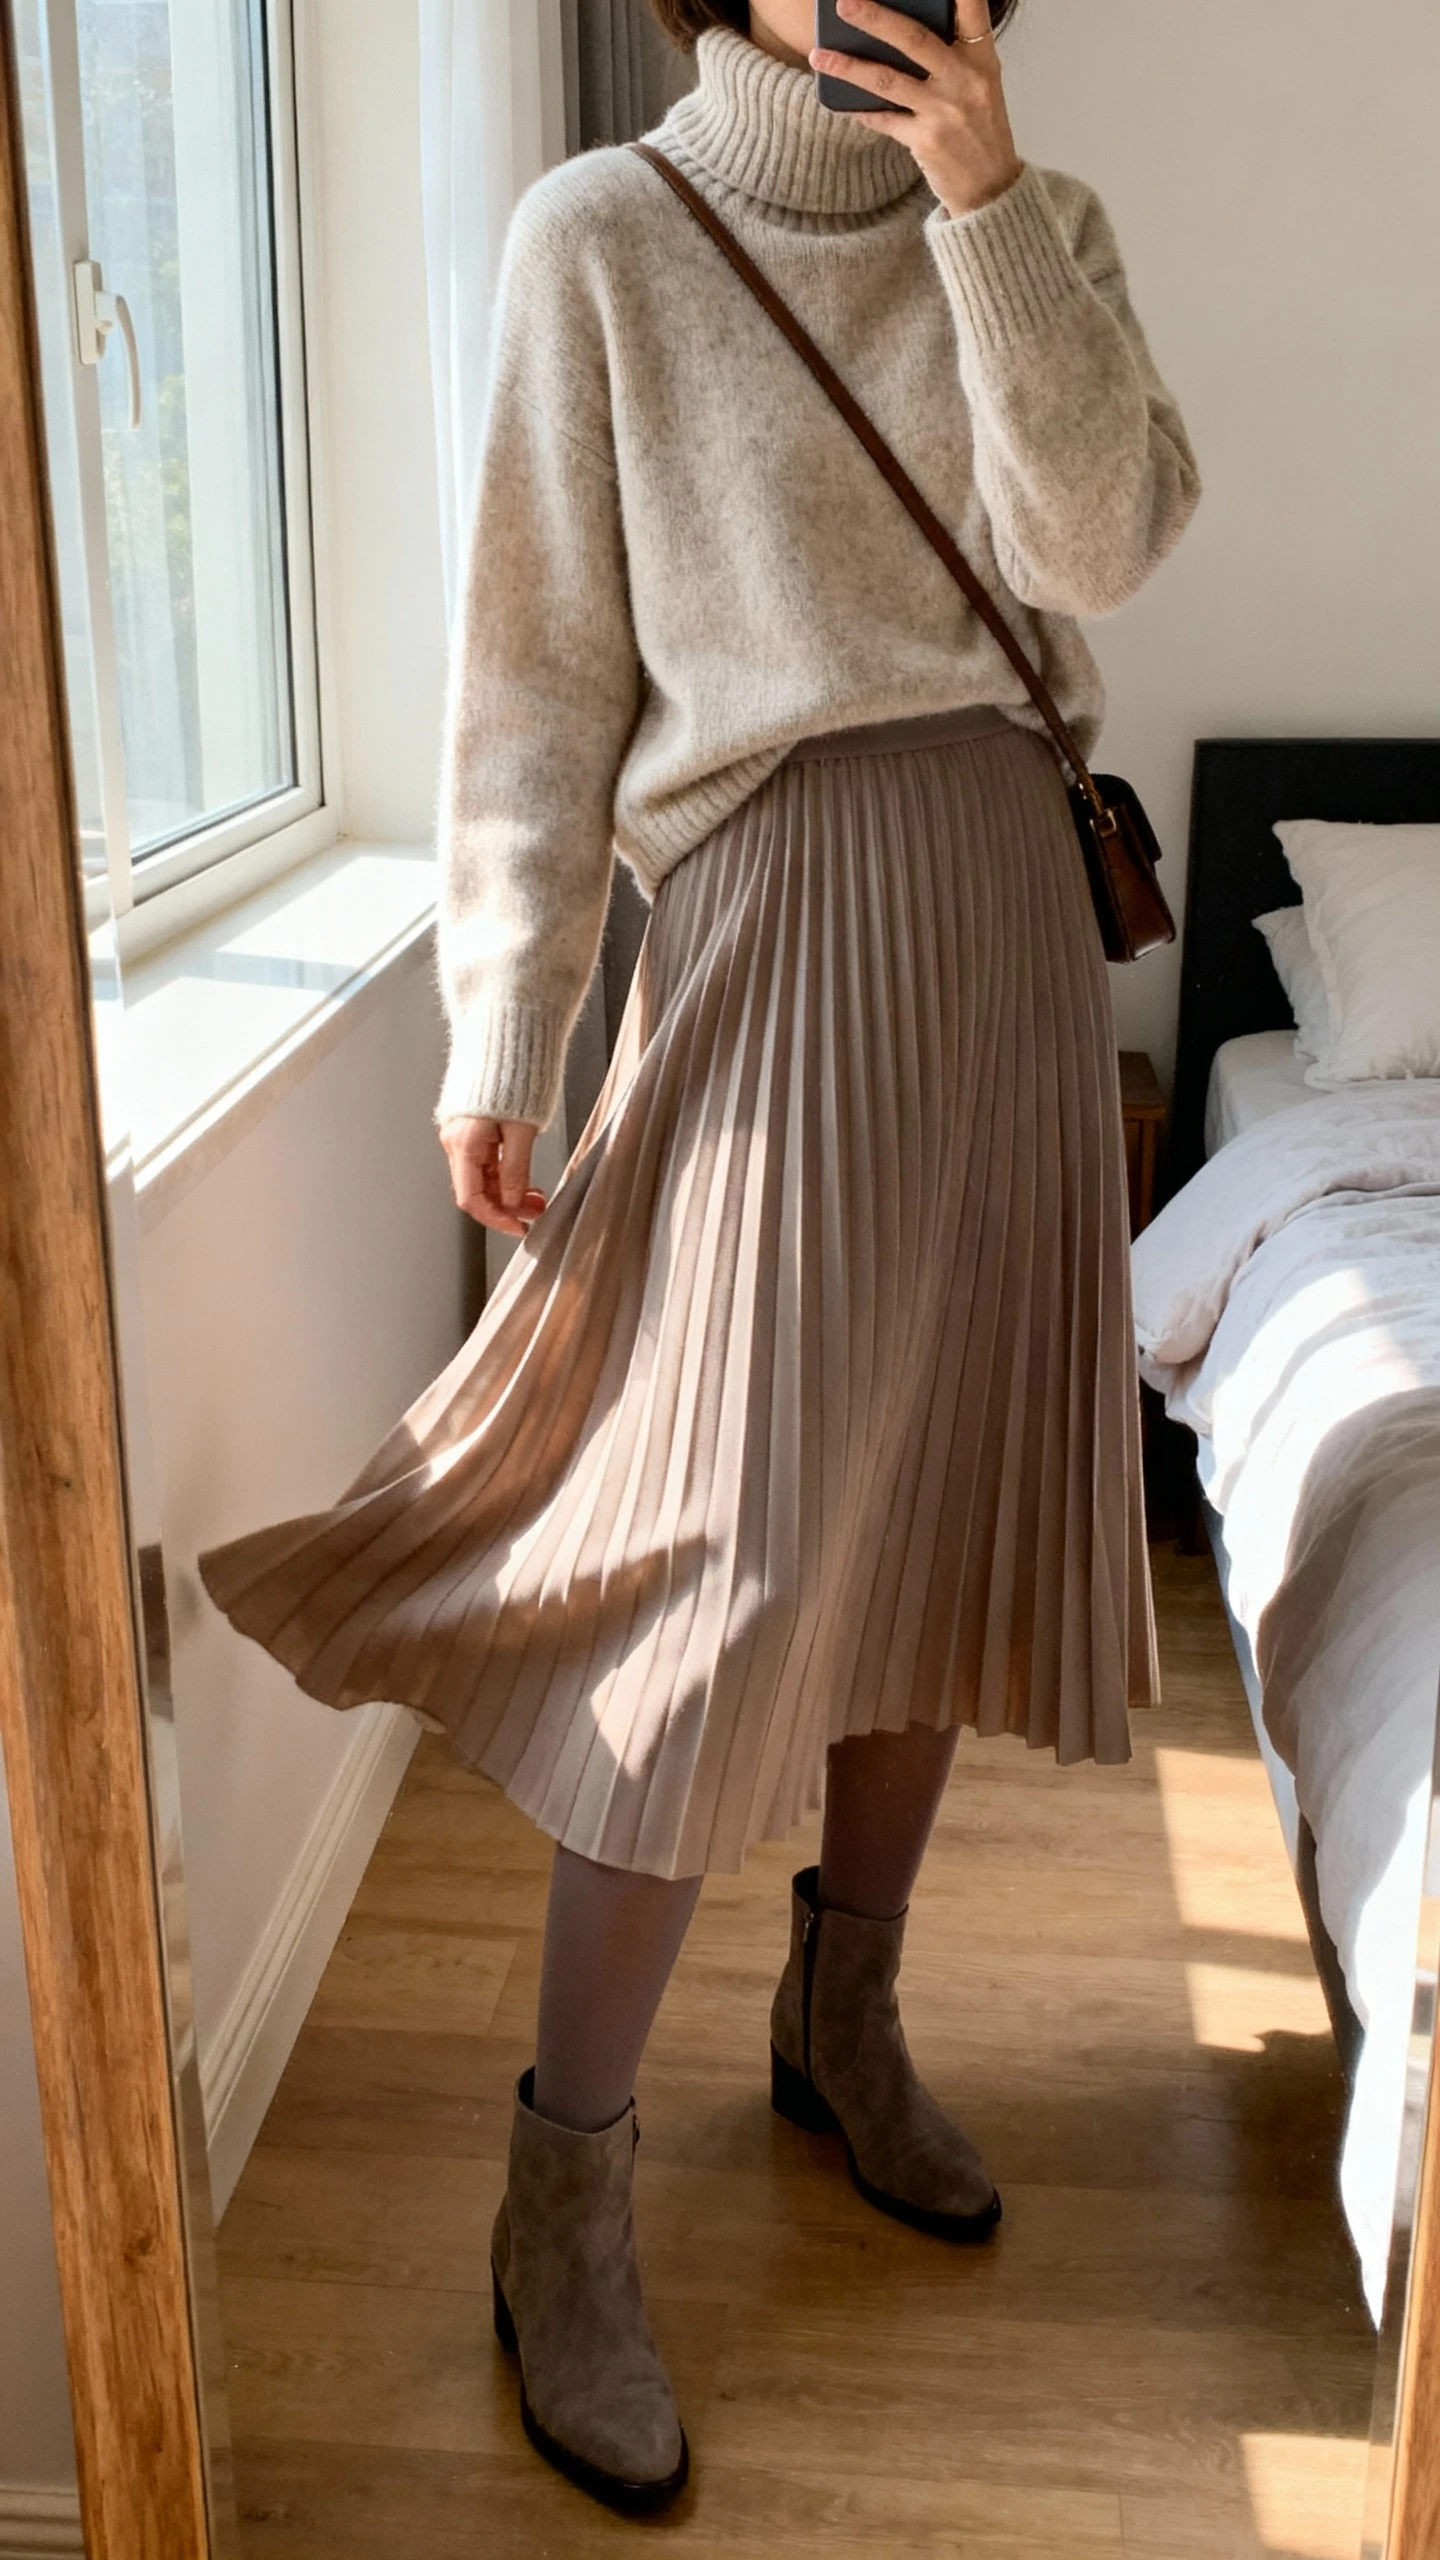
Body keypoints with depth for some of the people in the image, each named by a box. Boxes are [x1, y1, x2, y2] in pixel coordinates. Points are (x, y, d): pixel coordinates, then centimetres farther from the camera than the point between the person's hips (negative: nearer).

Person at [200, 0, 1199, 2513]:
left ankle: (843, 2016, 30)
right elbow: (544, 655, -4)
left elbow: (1098, 541, -4)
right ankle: (566, 2193, 5)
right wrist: (500, 1028, -9)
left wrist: (986, 213, -10)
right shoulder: (605, 234, 0)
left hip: (1004, 893, 5)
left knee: (937, 1479, 10)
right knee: (732, 1542, -10)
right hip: (774, 907, -5)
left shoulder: (1040, 219, 12)